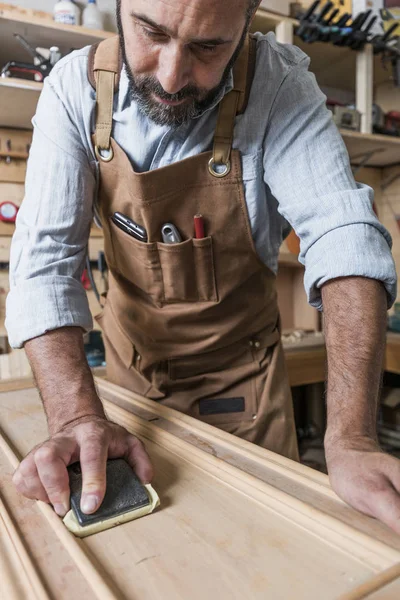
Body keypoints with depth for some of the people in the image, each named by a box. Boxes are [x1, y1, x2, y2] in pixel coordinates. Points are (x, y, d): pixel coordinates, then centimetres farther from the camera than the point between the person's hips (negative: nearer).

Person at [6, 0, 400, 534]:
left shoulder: (279, 85, -19)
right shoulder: (76, 88, -15)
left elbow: (344, 239, -29)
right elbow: (46, 256, -21)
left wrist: (351, 439, -40)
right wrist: (77, 418, -33)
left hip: (241, 373, -1)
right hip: (129, 368, 3)